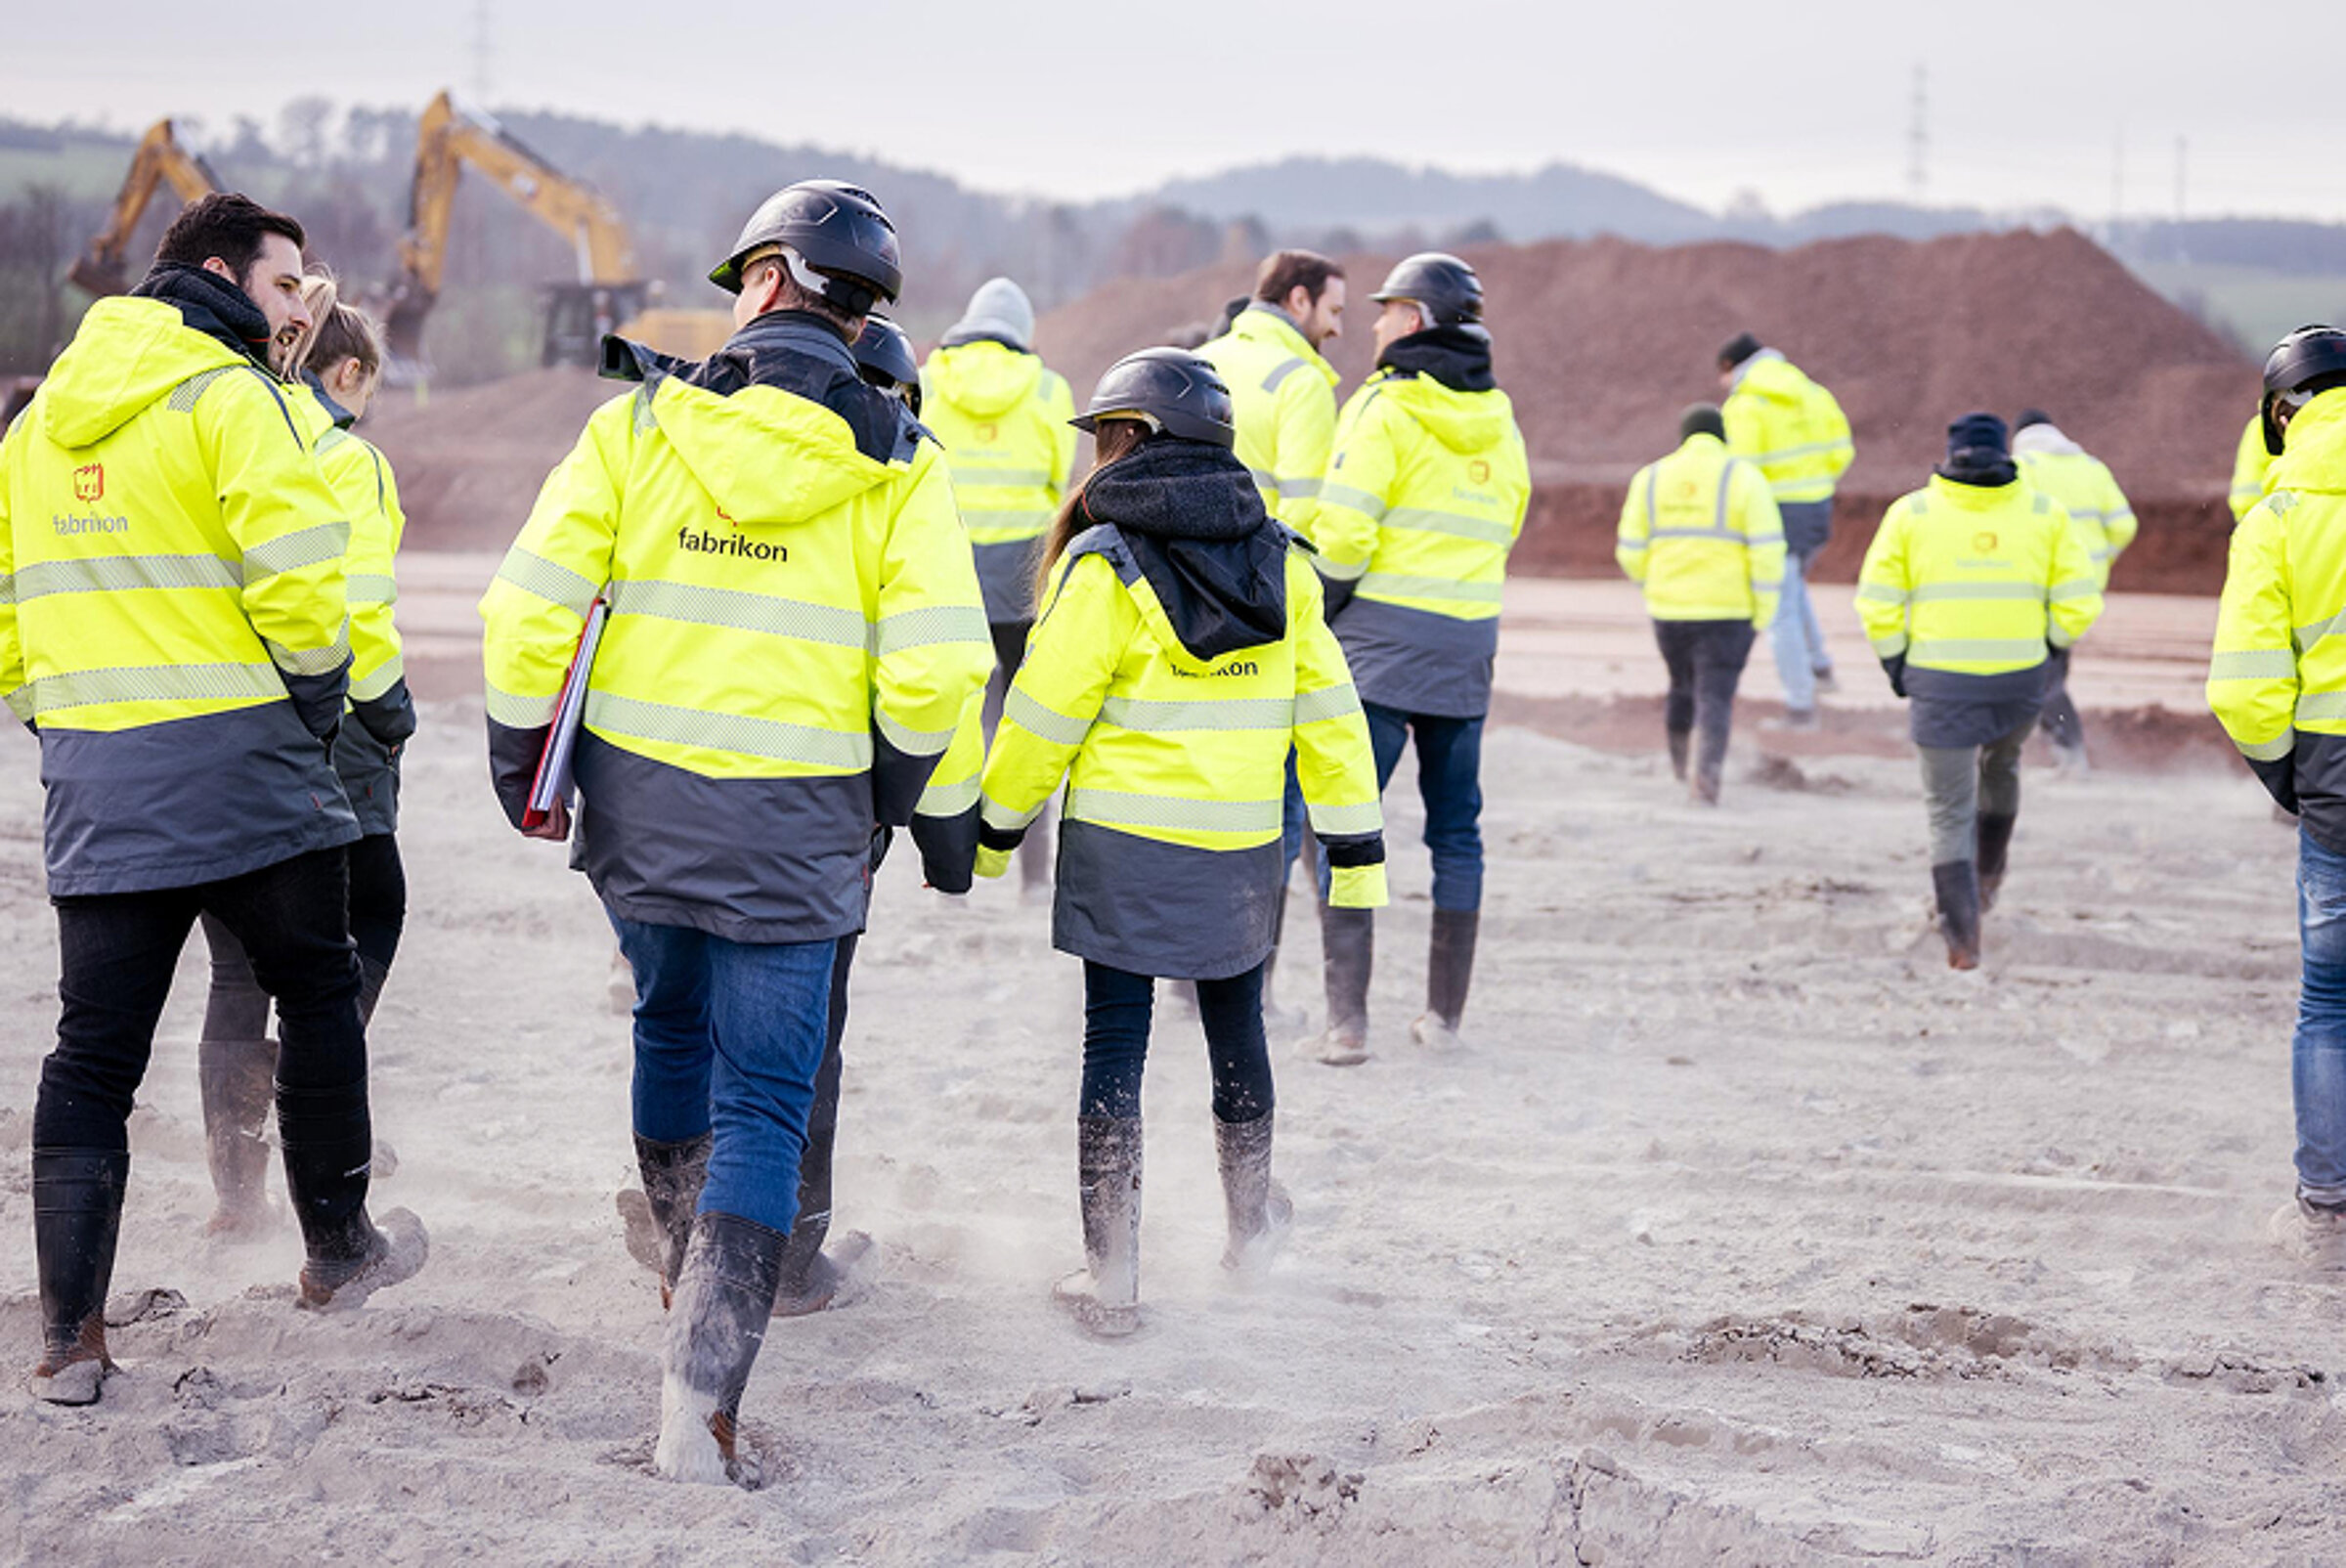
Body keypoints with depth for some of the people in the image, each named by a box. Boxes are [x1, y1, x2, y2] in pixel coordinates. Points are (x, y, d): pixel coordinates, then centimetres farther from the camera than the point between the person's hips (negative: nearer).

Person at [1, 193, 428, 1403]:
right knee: (318, 996, 16)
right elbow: (299, 582, -18)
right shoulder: (227, 399, -9)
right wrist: (319, 690, -2)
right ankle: (337, 1248, 28)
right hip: (240, 771, -5)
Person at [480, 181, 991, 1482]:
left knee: (673, 1027, 27)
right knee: (762, 1101, 2)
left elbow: (529, 607, -6)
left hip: (635, 800, 2)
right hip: (794, 825, -2)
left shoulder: (640, 425, -3)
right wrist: (892, 789, 8)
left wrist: (522, 763, 7)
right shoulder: (898, 468, -4)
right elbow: (937, 670, -11)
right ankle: (702, 1393, -11)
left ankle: (689, 1273, 46)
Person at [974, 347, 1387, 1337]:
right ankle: (1251, 1222, 36)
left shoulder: (1104, 567, -10)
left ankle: (1111, 1276, 2)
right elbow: (1325, 707, 5)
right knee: (1235, 1029, 20)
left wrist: (997, 827, 5)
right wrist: (1355, 842, 11)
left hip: (1122, 847, -4)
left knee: (1115, 1042, 2)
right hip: (1240, 849, 4)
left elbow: (1045, 715, -8)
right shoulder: (1280, 564, 2)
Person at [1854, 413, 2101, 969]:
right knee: (2001, 767, 33)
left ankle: (1962, 938, -2)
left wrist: (1895, 662, 8)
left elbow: (1877, 603, -5)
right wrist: (2047, 642, 14)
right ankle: (1990, 875, 42)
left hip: (1940, 680, -2)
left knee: (1950, 811, 5)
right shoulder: (2044, 512, 1)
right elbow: (2081, 602, -3)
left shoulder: (1911, 513, -1)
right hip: (2021, 680, 2)